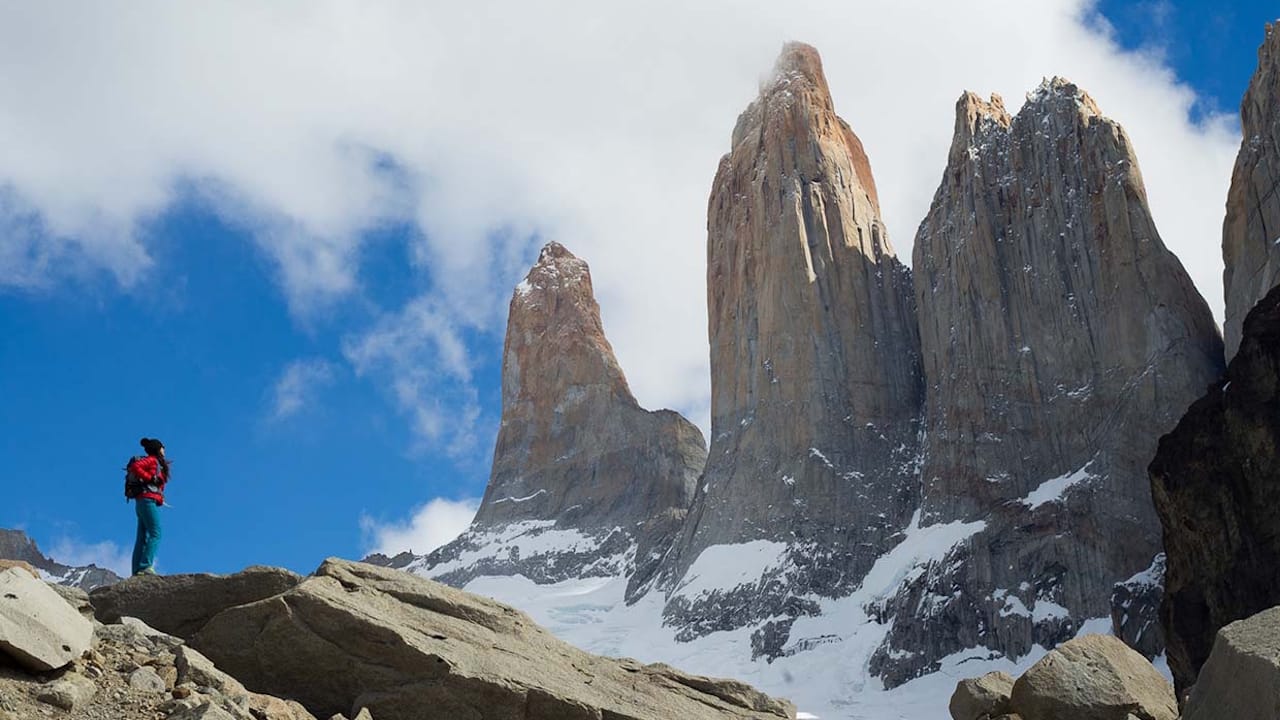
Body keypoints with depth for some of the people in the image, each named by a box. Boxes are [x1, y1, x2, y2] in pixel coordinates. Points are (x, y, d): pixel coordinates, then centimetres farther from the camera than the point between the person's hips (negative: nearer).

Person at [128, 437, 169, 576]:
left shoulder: (155, 462, 25)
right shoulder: (152, 460, -1)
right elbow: (135, 466, -18)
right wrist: (150, 478, -14)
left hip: (142, 502, 10)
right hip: (148, 500, -10)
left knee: (142, 538, 4)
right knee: (155, 534, -16)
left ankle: (137, 570, 1)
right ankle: (146, 566, -26)